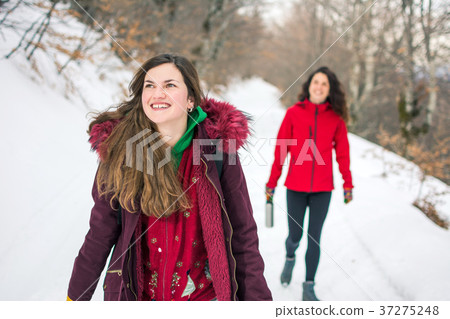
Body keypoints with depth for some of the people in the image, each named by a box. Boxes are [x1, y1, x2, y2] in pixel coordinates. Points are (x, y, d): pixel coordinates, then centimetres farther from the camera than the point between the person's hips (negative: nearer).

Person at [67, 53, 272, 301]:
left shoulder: (218, 145, -12)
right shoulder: (118, 148, -9)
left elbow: (243, 234, -7)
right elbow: (101, 232, -1)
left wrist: (258, 299, -7)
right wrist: (76, 297, 2)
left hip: (205, 294, -1)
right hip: (137, 295, 2)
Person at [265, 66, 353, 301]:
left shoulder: (336, 118, 2)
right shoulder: (293, 113, -2)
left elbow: (342, 152, 8)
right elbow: (281, 149, 1)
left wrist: (347, 184, 6)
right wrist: (272, 182, 1)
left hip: (323, 189, 1)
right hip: (295, 186, -1)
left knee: (315, 238, 4)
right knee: (295, 235, 7)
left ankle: (309, 287, 19)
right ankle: (290, 258, 43)